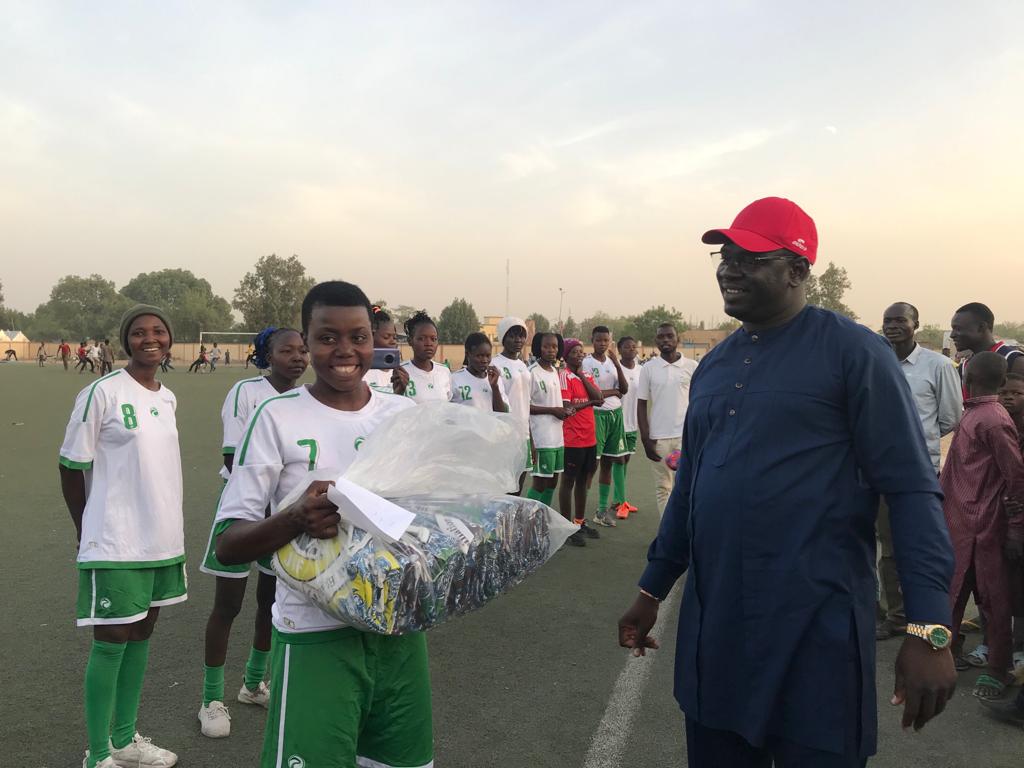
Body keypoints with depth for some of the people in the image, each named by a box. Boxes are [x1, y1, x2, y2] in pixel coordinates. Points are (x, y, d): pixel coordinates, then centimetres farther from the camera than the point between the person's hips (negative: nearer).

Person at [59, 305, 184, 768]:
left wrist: (169, 528, 13)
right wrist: (86, 531, 0)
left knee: (142, 634, 15)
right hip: (116, 543, -6)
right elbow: (72, 467, -6)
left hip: (164, 538, 7)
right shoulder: (102, 392, -12)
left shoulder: (168, 398, 8)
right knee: (111, 642, 2)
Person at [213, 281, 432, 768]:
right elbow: (228, 545, -9)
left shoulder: (406, 413, 3)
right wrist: (296, 518, -28)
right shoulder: (278, 417, -8)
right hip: (317, 635, -4)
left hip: (399, 627, 4)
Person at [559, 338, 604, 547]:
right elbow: (567, 408, -18)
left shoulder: (587, 374, 12)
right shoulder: (564, 376, -10)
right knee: (568, 481, 2)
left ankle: (580, 522, 28)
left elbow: (599, 397, -3)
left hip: (589, 437, 7)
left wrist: (582, 376, -7)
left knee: (583, 480, 16)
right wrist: (589, 402, -6)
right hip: (572, 438, -7)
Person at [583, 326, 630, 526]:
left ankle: (603, 509, 21)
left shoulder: (613, 362, 11)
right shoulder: (586, 362, -8)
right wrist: (613, 392, -4)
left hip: (615, 414, 7)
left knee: (611, 460, 11)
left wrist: (617, 363, -8)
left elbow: (624, 389, 2)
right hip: (596, 414, -7)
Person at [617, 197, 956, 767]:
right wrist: (653, 591, 17)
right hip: (712, 621, 6)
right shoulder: (714, 365, 11)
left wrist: (930, 628, -18)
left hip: (814, 624, -6)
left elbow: (911, 489, -11)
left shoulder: (853, 351, -8)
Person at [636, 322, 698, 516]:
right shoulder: (649, 368, 2)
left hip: (687, 435, -1)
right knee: (663, 487, 9)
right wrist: (646, 439, -2)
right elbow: (641, 405, 4)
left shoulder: (692, 367, 2)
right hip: (659, 437, 1)